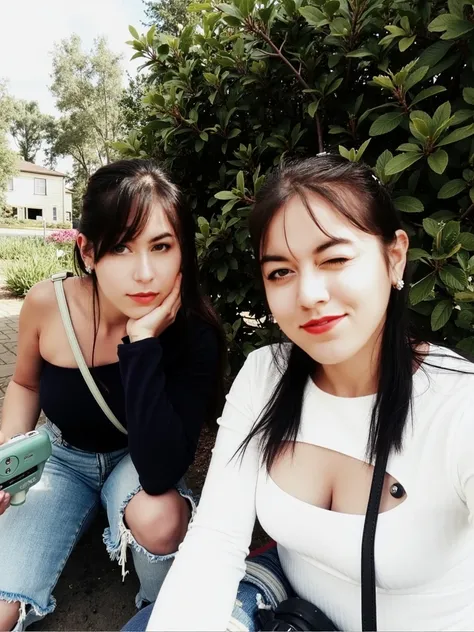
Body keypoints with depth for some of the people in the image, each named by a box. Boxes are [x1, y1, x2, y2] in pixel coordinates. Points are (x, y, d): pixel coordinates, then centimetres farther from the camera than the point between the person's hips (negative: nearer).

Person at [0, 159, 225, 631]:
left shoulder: (193, 334, -29)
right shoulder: (46, 306, -22)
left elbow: (159, 475, -38)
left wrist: (143, 343, -42)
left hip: (140, 461, -1)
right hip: (64, 459, 2)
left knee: (158, 516, -35)